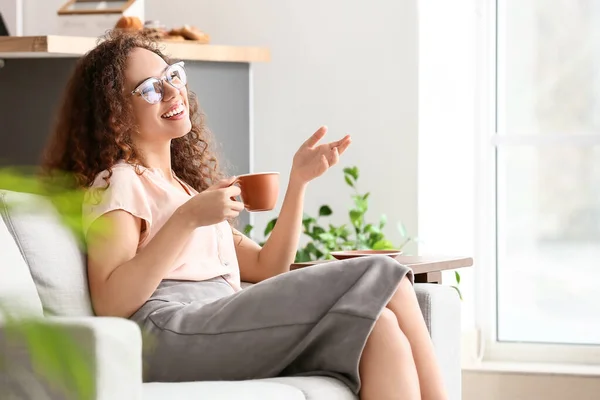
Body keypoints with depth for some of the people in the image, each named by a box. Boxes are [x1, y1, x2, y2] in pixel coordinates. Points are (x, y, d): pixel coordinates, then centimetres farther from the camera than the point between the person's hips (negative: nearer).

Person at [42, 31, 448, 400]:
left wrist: (298, 181, 15)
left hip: (224, 331, 7)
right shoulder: (119, 183, 8)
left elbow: (267, 269, 24)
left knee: (379, 328, -20)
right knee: (378, 278, -17)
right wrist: (187, 218, -13)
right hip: (168, 330, -7)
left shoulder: (185, 184, 33)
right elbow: (110, 304, -9)